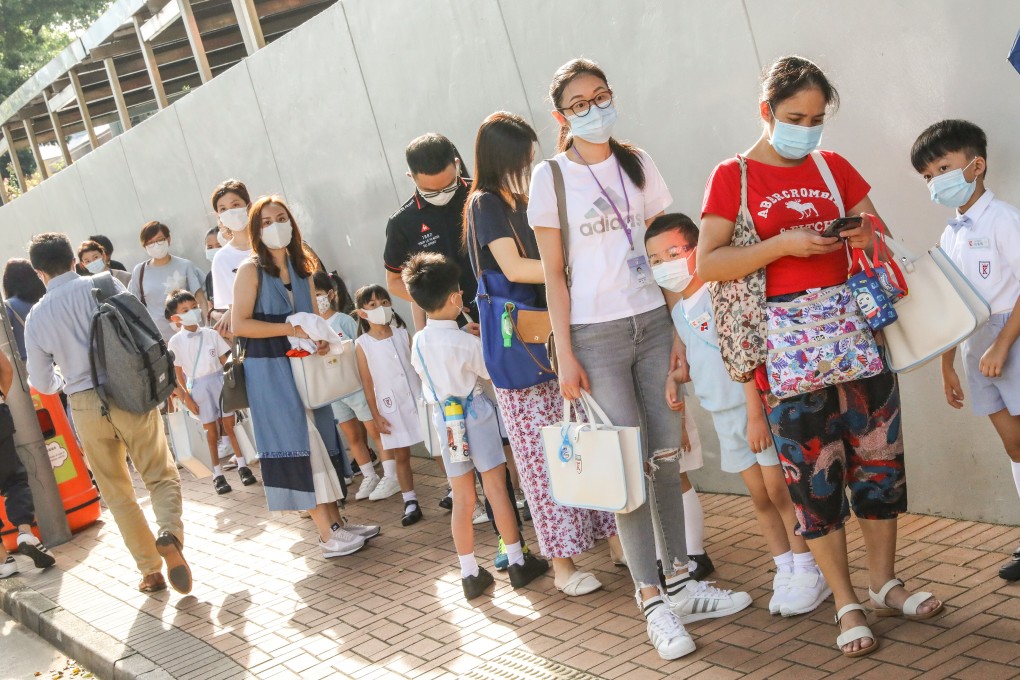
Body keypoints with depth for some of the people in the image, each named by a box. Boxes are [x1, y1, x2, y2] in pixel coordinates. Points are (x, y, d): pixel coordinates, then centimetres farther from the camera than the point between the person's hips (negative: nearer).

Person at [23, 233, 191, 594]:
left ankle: (150, 570, 17)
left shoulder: (36, 316, 2)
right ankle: (170, 534, -20)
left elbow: (41, 382, 9)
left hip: (85, 406, 2)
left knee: (117, 493, 14)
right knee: (162, 475, 9)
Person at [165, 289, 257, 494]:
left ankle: (242, 465, 15)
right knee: (211, 431, 5)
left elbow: (225, 360, 4)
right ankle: (218, 473, 15)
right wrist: (186, 396, -3)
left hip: (219, 380, 1)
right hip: (198, 386, -1)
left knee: (230, 424, 2)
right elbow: (178, 372, -1)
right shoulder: (175, 342, -4)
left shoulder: (211, 334, 0)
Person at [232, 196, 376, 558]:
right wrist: (291, 329, -20)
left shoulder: (299, 267, 11)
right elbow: (239, 324, -15)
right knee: (299, 445, -6)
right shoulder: (251, 270, -8)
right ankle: (328, 535, -3)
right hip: (269, 369, -6)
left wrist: (322, 338, -3)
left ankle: (337, 520, 16)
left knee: (319, 443, 8)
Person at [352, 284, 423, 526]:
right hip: (391, 406, -1)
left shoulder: (402, 334, 2)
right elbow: (367, 382, -2)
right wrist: (376, 415, -5)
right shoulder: (362, 344, -3)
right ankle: (411, 502, 15)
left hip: (418, 399, 1)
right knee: (400, 455, 6)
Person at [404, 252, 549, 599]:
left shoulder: (418, 342, 0)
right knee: (496, 488, 4)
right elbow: (492, 373, -4)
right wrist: (482, 342, 11)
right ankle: (517, 561, 11)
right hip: (475, 414, -4)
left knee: (461, 498, 7)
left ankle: (470, 574, 12)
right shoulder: (467, 342, -15)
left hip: (444, 420, 5)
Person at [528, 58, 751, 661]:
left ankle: (680, 584, 18)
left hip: (654, 322, 4)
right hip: (597, 333, -4)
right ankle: (654, 603, 5)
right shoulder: (551, 177, -3)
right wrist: (565, 356, -6)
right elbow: (553, 273, -2)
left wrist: (682, 326, 5)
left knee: (667, 457, 6)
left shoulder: (637, 163, 8)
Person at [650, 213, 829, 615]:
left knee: (780, 490, -3)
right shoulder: (678, 310, 8)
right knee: (759, 496, 11)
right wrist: (675, 378, 0)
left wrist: (756, 414, -22)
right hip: (723, 413, 7)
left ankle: (809, 574, 9)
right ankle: (785, 571, 21)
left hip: (756, 404, -7)